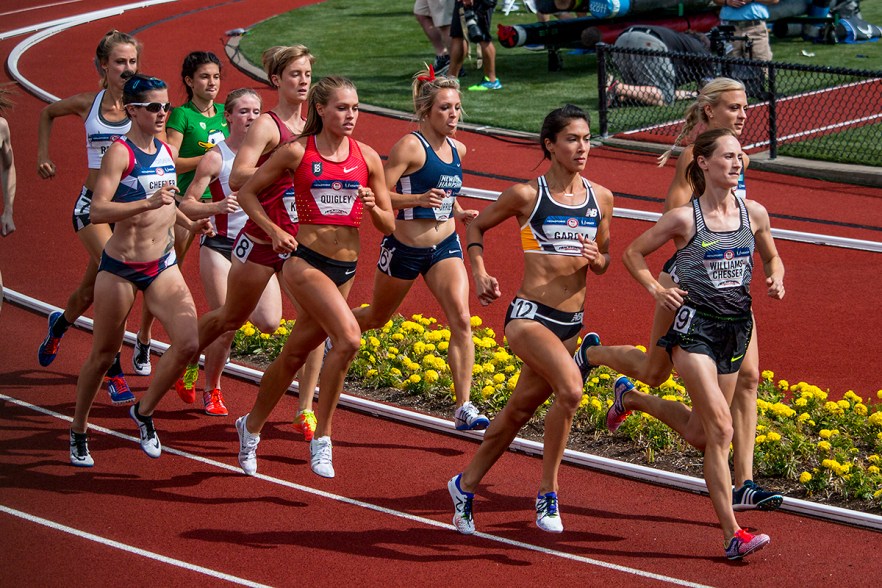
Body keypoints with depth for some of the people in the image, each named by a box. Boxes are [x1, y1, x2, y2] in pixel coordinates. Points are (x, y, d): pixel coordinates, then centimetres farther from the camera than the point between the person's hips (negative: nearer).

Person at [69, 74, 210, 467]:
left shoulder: (166, 151, 7)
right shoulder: (120, 152, -14)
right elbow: (98, 211, -25)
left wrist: (189, 221, 12)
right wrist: (148, 203, -34)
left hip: (163, 265, 5)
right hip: (120, 267, -5)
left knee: (188, 342, -11)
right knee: (103, 354, 7)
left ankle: (144, 412, 12)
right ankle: (78, 432, 26)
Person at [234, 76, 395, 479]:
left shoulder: (367, 157, 5)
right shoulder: (297, 153, -3)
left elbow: (389, 226, 10)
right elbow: (247, 193, 6)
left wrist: (373, 207, -11)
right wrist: (274, 230, -8)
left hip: (346, 268, 4)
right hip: (306, 261, -4)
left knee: (295, 354, 13)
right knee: (348, 338, -24)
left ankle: (252, 426, 32)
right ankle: (322, 437, -10)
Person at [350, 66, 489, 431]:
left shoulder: (457, 150, 5)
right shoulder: (410, 147, -16)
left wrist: (461, 213, 8)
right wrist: (419, 199, -33)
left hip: (445, 247, 5)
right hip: (404, 248, -5)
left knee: (461, 320, -15)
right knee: (376, 319, 16)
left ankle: (464, 408, -15)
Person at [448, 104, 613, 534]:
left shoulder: (601, 198, 6)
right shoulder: (527, 194, -6)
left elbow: (604, 261, 18)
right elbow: (476, 227, 9)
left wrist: (595, 258, -5)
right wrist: (480, 275, -5)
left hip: (571, 322, 6)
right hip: (529, 315, -6)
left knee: (520, 410, 14)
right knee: (570, 388, -27)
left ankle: (466, 485, 34)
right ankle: (547, 492, -12)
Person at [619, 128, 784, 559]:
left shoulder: (755, 214, 1)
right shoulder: (684, 219, -9)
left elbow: (771, 257, 19)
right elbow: (632, 253, 3)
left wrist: (775, 280, -2)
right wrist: (657, 290, -10)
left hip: (736, 328, 6)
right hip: (695, 328, -5)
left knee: (703, 426, 17)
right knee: (720, 429, -15)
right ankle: (733, 535, -14)